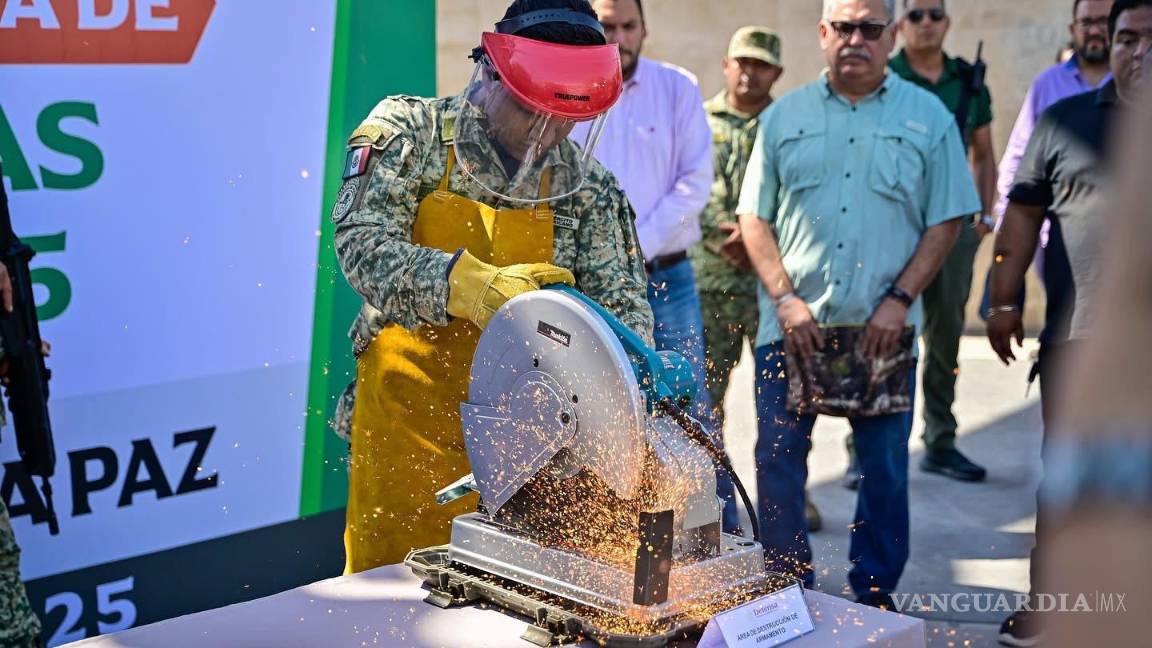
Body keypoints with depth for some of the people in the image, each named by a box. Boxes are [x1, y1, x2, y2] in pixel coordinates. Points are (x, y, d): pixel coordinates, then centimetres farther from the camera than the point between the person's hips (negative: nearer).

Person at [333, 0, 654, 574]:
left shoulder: (588, 188, 2)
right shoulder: (408, 132, -6)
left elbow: (621, 302, -2)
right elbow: (363, 244, -18)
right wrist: (470, 283, -34)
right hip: (407, 418, -2)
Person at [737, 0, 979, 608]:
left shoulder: (928, 117, 4)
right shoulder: (783, 117, 8)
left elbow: (947, 220, 3)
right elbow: (754, 216, 6)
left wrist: (899, 300, -7)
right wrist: (785, 298, -6)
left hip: (883, 329, -1)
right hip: (791, 324, 1)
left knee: (884, 468, 7)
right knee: (777, 462, 6)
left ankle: (875, 595, 22)